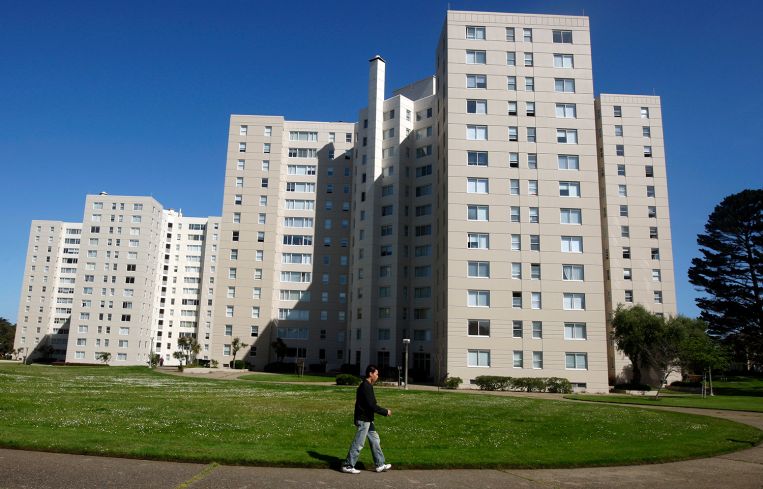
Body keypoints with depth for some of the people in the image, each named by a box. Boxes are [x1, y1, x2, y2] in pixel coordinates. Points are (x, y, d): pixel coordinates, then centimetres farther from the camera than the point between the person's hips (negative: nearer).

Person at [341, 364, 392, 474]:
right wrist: (385, 412, -15)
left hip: (367, 420, 10)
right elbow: (371, 405, -23)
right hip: (363, 420, -10)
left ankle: (380, 465, 21)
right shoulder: (366, 387, -20)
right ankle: (348, 466, 8)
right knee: (358, 444, -2)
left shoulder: (366, 386, 13)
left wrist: (383, 411, 13)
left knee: (375, 440, 14)